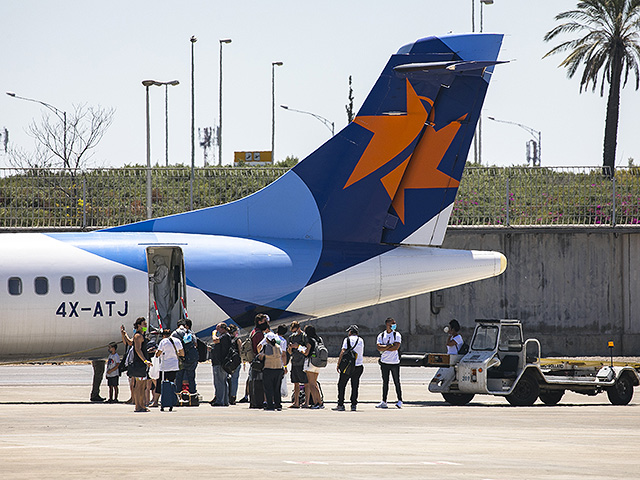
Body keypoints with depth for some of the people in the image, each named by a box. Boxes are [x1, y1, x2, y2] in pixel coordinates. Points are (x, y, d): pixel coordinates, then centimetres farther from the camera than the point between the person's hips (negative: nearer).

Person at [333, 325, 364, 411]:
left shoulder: (347, 339, -5)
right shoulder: (361, 341, 10)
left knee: (341, 385, 3)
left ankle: (340, 405, -1)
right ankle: (354, 405, 6)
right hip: (359, 367, 5)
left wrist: (338, 364, -8)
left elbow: (342, 352, -11)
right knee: (355, 386, 9)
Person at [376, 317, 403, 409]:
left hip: (394, 362, -3)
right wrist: (390, 345, -15)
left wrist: (384, 348, -9)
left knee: (397, 382, -2)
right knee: (385, 382, 6)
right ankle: (384, 402, 9)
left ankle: (399, 401, 1)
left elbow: (396, 347, -14)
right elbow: (379, 348, -6)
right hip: (384, 362, 3)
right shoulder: (381, 336, 7)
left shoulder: (397, 335, -1)